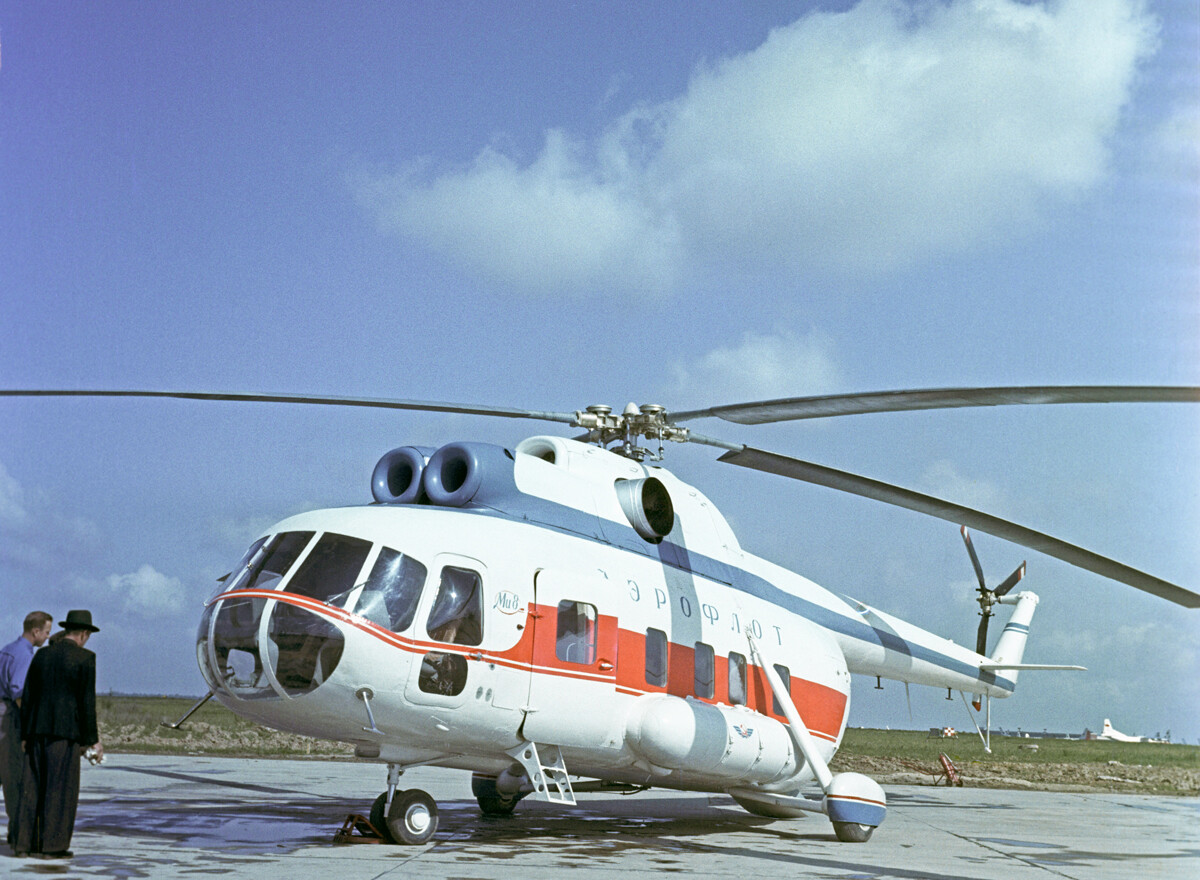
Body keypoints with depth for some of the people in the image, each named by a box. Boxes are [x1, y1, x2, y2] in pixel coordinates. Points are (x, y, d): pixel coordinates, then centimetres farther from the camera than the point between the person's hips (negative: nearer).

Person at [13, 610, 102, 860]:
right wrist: (92, 739, -5)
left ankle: (24, 843, 10)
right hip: (66, 731, -6)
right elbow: (87, 701, -9)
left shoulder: (41, 655, 11)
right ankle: (52, 845, 2)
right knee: (61, 789, 0)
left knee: (33, 788, 9)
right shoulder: (85, 658, -6)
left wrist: (25, 735, 16)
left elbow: (27, 697, 11)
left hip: (37, 730, 6)